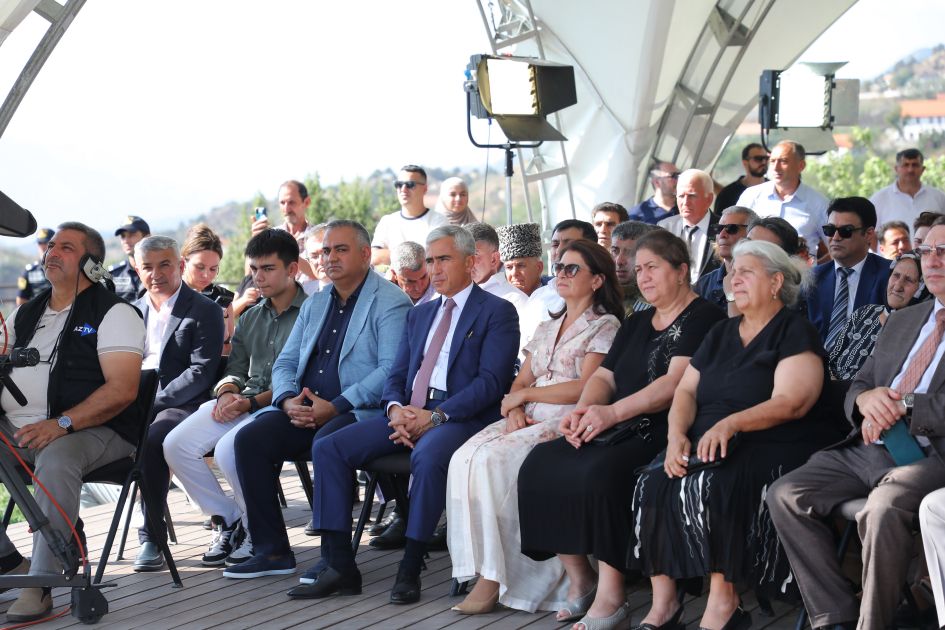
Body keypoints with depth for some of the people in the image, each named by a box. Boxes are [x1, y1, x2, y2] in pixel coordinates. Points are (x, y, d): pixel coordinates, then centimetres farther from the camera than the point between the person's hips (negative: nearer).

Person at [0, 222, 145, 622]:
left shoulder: (113, 313, -1)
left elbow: (122, 389, -13)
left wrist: (62, 423, -25)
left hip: (92, 430, -6)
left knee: (55, 458, -38)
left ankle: (41, 584, -32)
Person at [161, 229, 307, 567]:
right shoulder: (250, 318, 23)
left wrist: (250, 402, -18)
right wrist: (227, 391, -4)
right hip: (240, 402, 8)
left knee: (228, 448, -32)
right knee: (176, 444, -13)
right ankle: (226, 519, 3)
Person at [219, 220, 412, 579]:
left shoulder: (391, 303, -3)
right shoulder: (315, 304, 22)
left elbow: (391, 371, -15)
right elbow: (284, 363, 20)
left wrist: (334, 406, -20)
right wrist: (288, 400, -3)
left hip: (360, 412, -7)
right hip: (304, 411, 7)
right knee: (249, 438, -16)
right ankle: (271, 551, -11)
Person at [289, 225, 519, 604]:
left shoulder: (498, 313, 2)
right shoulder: (419, 314, 23)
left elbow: (491, 382, -10)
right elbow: (396, 376, 19)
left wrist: (436, 416, -19)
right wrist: (396, 409, -5)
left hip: (461, 416, -7)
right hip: (407, 413, 7)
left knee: (428, 456, -39)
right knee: (328, 448, -12)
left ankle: (410, 569, -27)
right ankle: (338, 566, -12)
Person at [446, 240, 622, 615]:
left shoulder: (605, 326, 2)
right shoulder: (547, 328, 26)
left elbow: (586, 387, -10)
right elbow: (521, 381, 17)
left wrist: (526, 394, -6)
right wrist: (514, 410, -5)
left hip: (569, 422, -7)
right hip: (529, 420, 7)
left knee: (494, 459, -30)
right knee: (465, 458, -21)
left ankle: (496, 576, -24)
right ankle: (485, 572, -25)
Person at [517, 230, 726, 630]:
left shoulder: (702, 318, -2)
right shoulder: (636, 325, 24)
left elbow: (676, 382, -15)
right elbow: (603, 377, 17)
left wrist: (614, 411, -24)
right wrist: (583, 411, -6)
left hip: (664, 432, -8)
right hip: (620, 430, 8)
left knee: (601, 470, -35)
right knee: (541, 464, -13)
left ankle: (610, 595, -24)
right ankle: (578, 578, -6)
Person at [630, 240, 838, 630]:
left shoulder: (795, 331, -2)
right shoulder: (721, 334, 20)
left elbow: (791, 402, -16)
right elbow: (686, 391, 12)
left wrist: (731, 423, -29)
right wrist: (677, 435, -9)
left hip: (773, 449, -6)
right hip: (707, 447, 6)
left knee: (708, 486, -34)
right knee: (652, 482, -21)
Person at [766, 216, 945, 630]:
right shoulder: (901, 321, 22)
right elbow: (855, 388, 20)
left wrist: (900, 406, -13)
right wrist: (867, 399, -4)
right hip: (864, 451, 7)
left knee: (882, 509, -36)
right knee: (785, 495, -10)